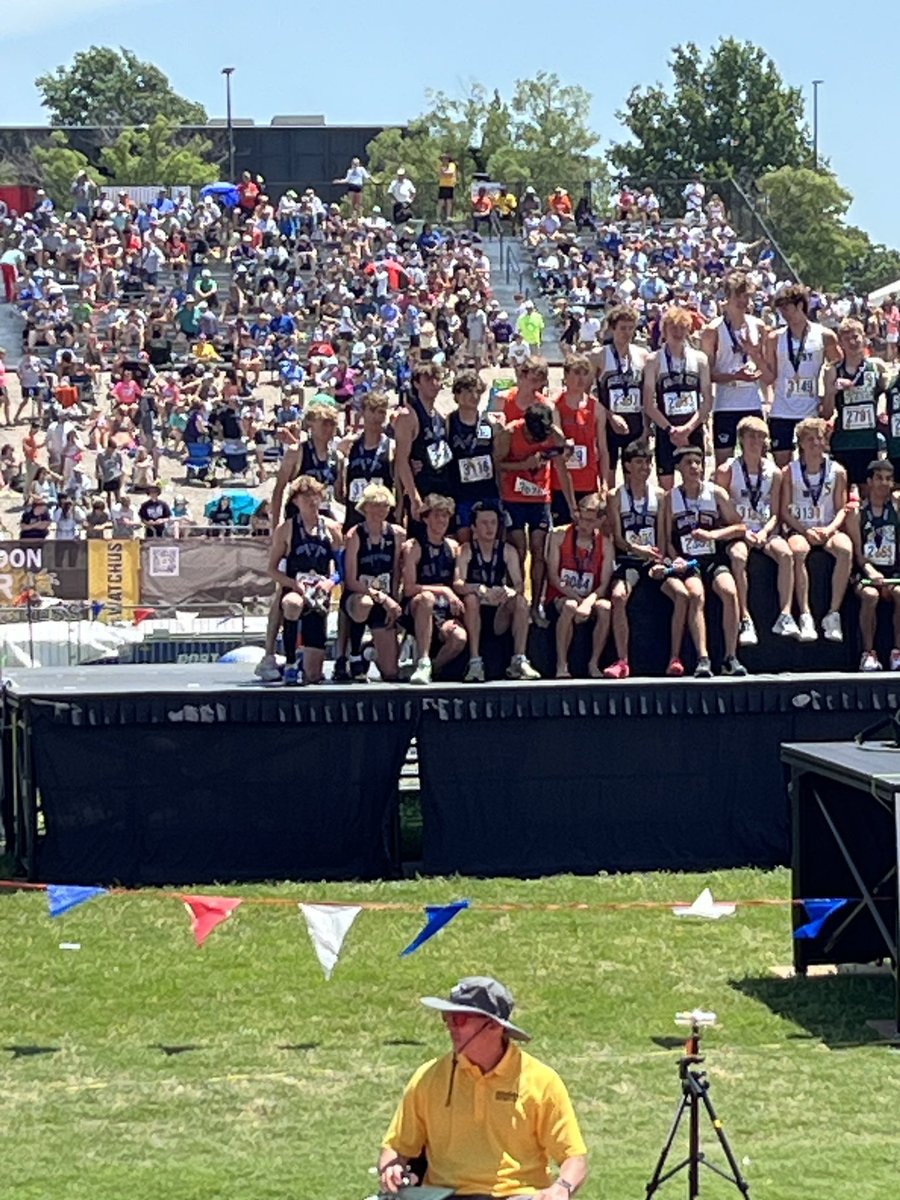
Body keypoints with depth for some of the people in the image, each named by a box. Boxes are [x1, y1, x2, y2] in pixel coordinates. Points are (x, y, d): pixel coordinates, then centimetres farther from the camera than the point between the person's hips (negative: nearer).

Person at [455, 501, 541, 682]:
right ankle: (475, 664, -34)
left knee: (521, 601, -23)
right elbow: (458, 584, -19)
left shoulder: (508, 551, 6)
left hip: (499, 616, 2)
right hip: (474, 615, -2)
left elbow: (520, 584, -5)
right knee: (471, 598, -32)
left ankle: (519, 661, -23)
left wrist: (511, 591, -30)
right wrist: (480, 589, -38)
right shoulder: (465, 551, -4)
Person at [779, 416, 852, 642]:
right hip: (799, 530, -1)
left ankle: (833, 614, -28)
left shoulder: (837, 471, 6)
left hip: (828, 530, 1)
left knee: (845, 549, -34)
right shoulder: (789, 472, 2)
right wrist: (806, 531, -14)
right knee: (798, 550, -37)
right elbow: (785, 511, 1)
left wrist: (830, 529, -14)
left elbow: (842, 509, 5)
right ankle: (805, 616, -36)